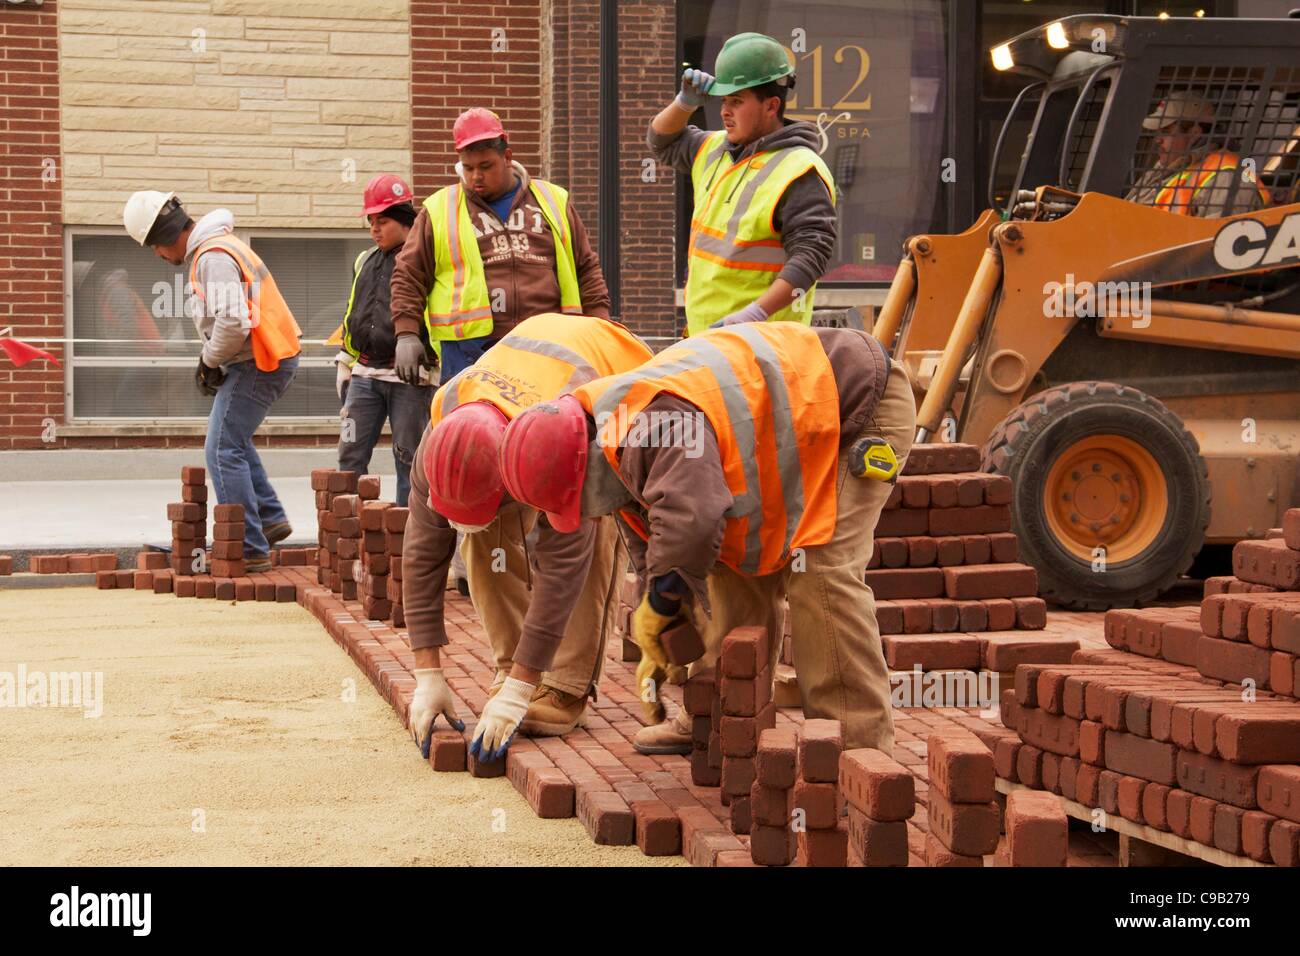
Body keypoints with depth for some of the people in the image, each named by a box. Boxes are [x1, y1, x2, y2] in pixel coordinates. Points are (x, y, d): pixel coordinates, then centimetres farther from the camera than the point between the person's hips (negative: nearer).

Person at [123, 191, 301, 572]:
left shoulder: (214, 258, -19)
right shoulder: (211, 250, 16)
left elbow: (233, 323, -28)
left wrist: (210, 361, -11)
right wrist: (212, 361, 11)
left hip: (259, 364, -11)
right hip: (263, 359, 11)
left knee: (224, 452, -9)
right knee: (232, 439, 24)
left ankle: (250, 550, -8)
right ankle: (270, 519, 28)